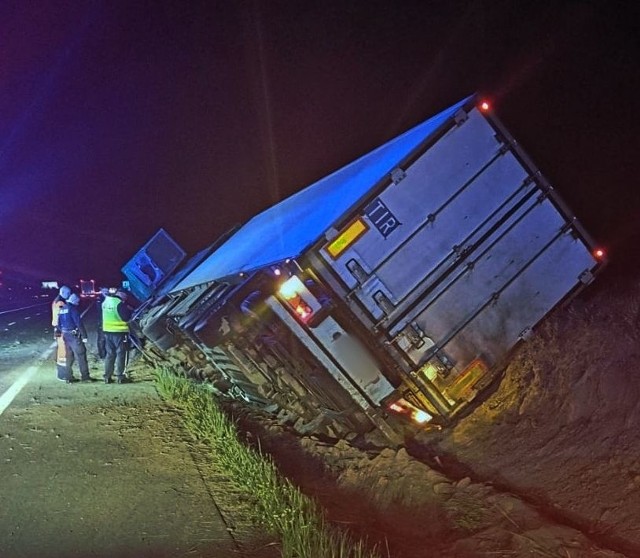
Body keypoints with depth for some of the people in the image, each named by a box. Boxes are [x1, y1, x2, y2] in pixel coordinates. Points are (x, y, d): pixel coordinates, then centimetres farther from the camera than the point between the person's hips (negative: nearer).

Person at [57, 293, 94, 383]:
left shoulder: (62, 309, 13)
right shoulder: (73, 309, -12)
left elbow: (59, 324, 17)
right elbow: (79, 323, -17)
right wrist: (84, 336, -16)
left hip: (65, 335, 8)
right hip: (74, 335, -8)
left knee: (69, 357, 14)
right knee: (81, 355, -4)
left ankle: (68, 377, 14)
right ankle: (85, 376, -4)